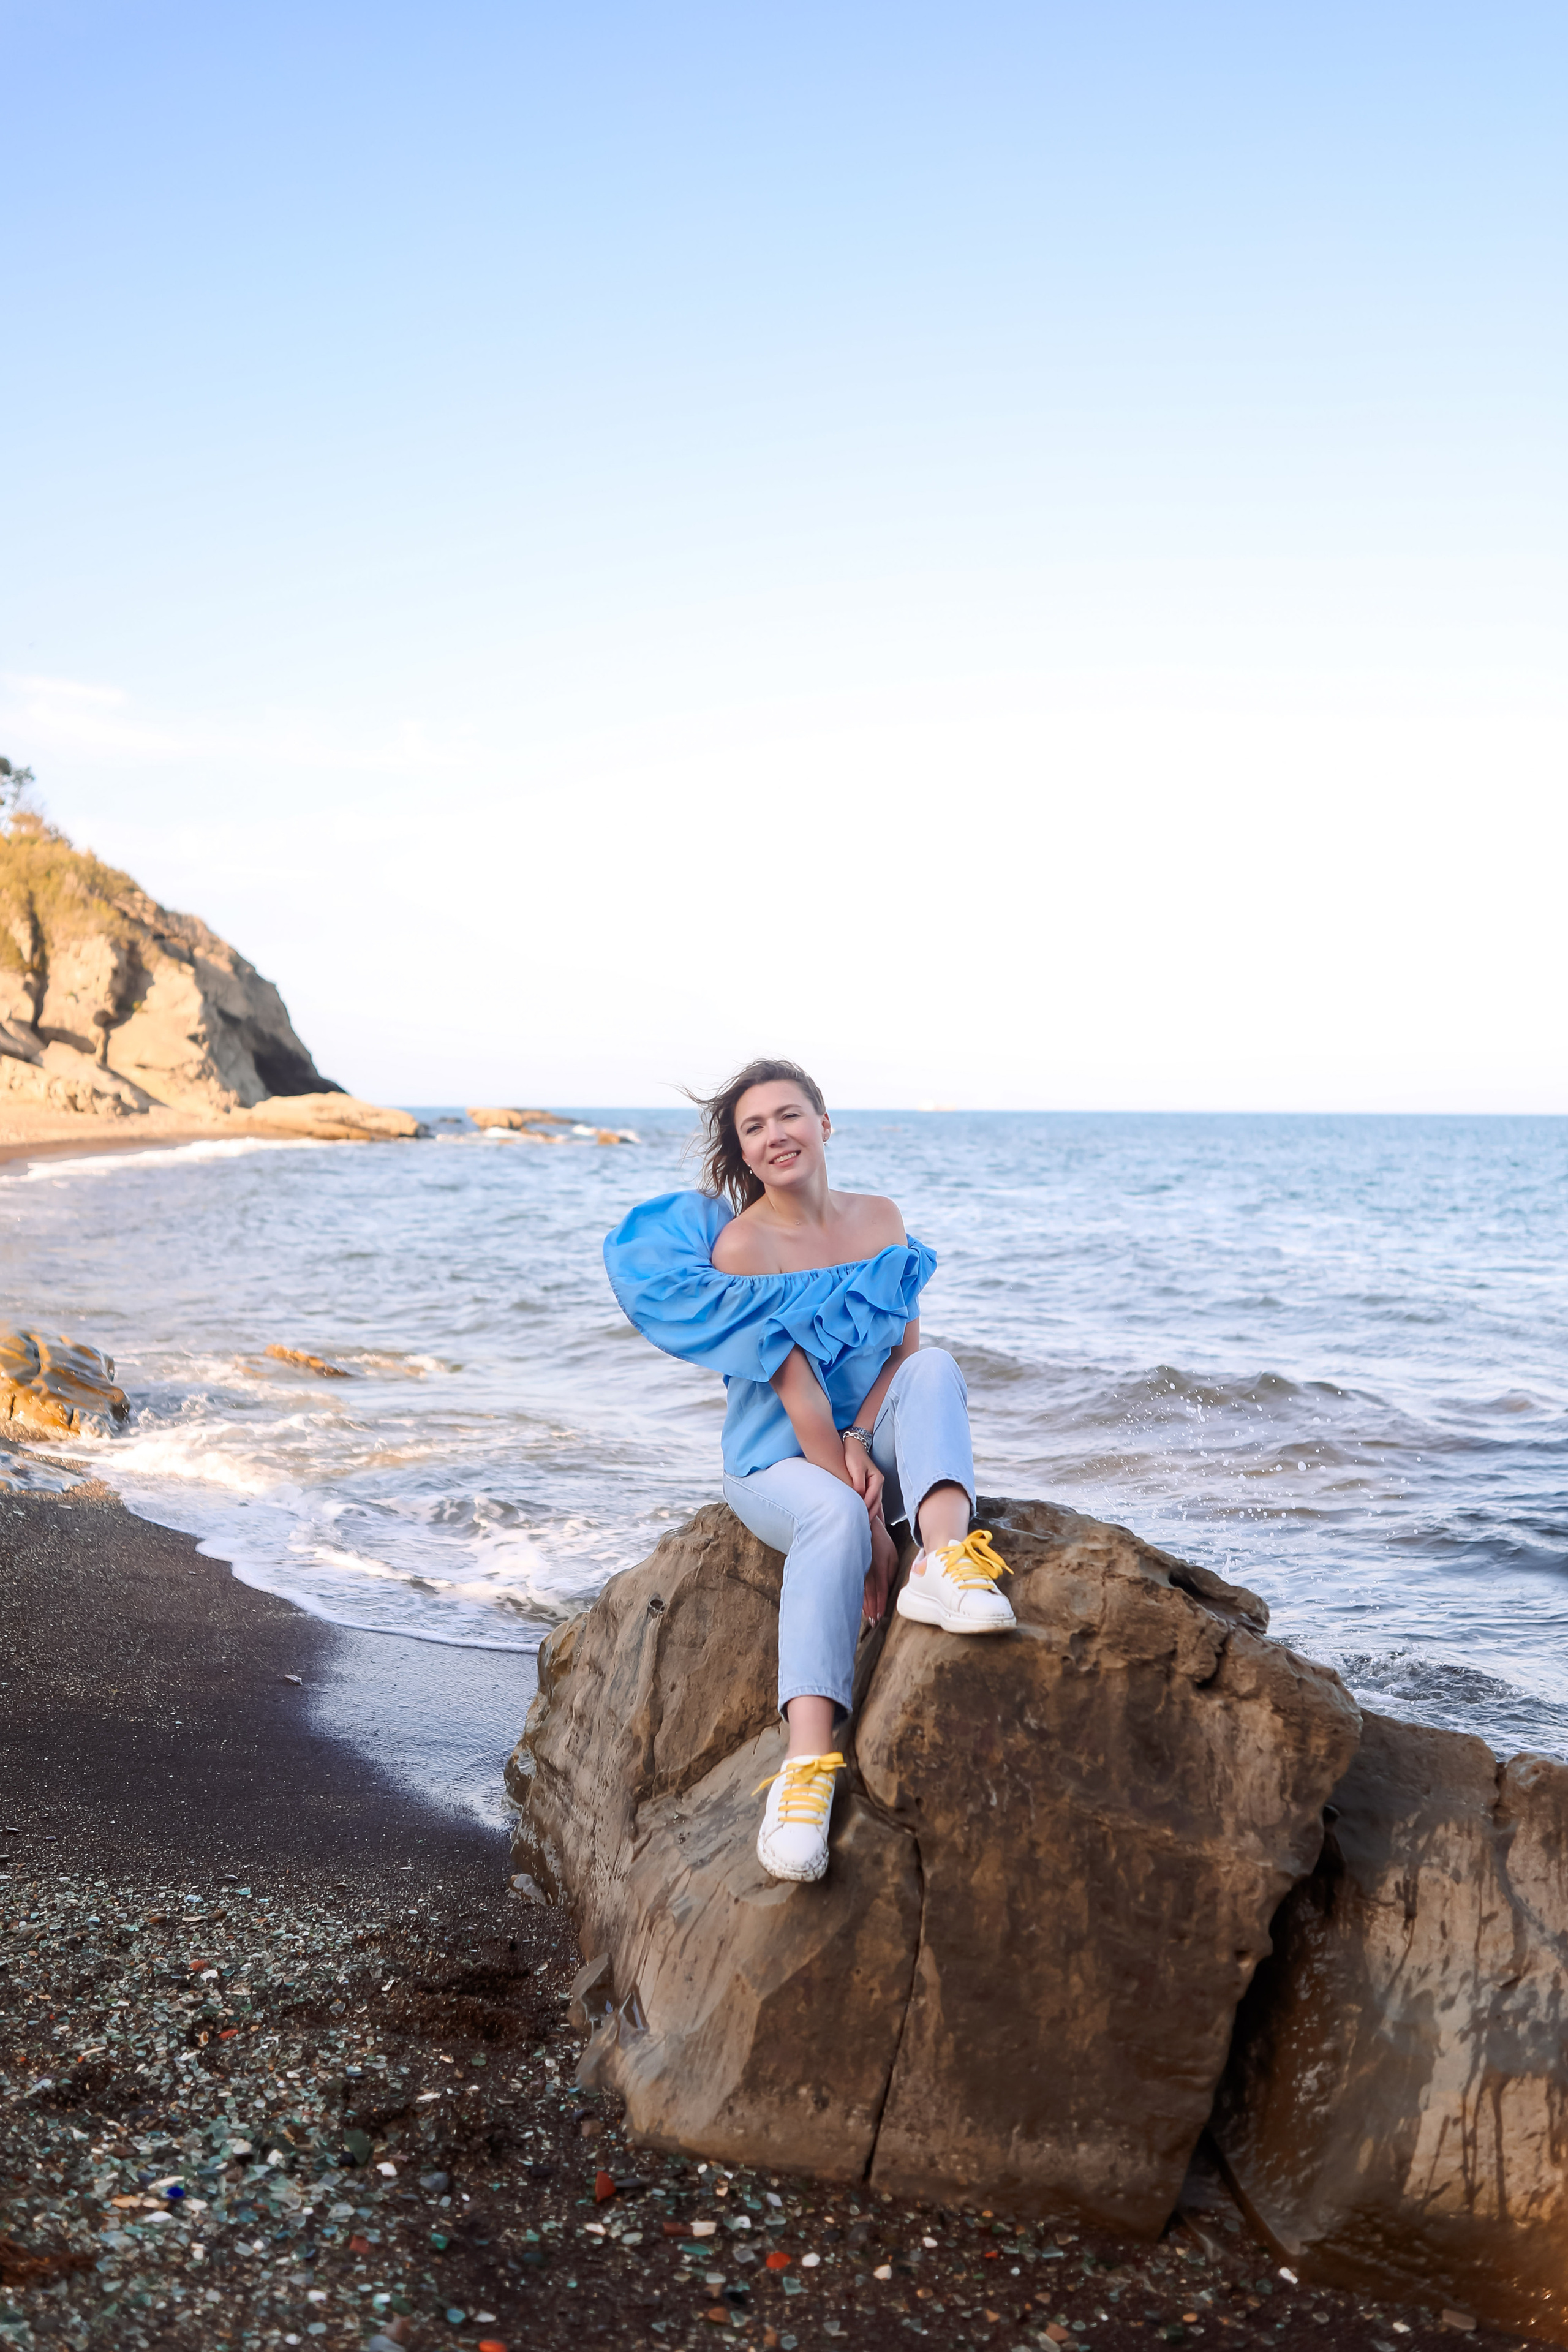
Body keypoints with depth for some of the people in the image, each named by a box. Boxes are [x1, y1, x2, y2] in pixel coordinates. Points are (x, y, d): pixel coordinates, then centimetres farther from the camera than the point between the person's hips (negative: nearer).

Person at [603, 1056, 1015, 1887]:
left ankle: (945, 1562, -48)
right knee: (833, 1517, -37)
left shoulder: (880, 1219, 2)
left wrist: (862, 1442, -19)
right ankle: (806, 1766, -49)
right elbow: (797, 1391, -20)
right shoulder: (741, 1243, -14)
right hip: (777, 1460, -4)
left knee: (937, 1369, -25)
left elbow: (905, 1349, 0)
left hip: (863, 1441, 5)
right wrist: (869, 1519, -24)